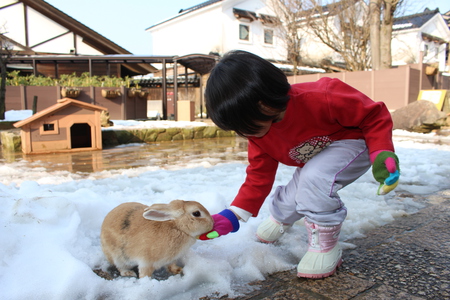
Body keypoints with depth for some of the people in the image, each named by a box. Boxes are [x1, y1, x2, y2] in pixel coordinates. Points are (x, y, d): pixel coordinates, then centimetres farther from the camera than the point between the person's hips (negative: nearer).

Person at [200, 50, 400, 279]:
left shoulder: (320, 99, -39)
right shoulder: (259, 134, -16)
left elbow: (374, 115, -25)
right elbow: (259, 175, -8)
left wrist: (382, 153, -35)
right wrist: (233, 216, -13)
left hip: (353, 142, -6)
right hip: (314, 157, 6)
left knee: (313, 179, -32)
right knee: (292, 197, 1)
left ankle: (325, 246, -10)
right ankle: (280, 218, 41)